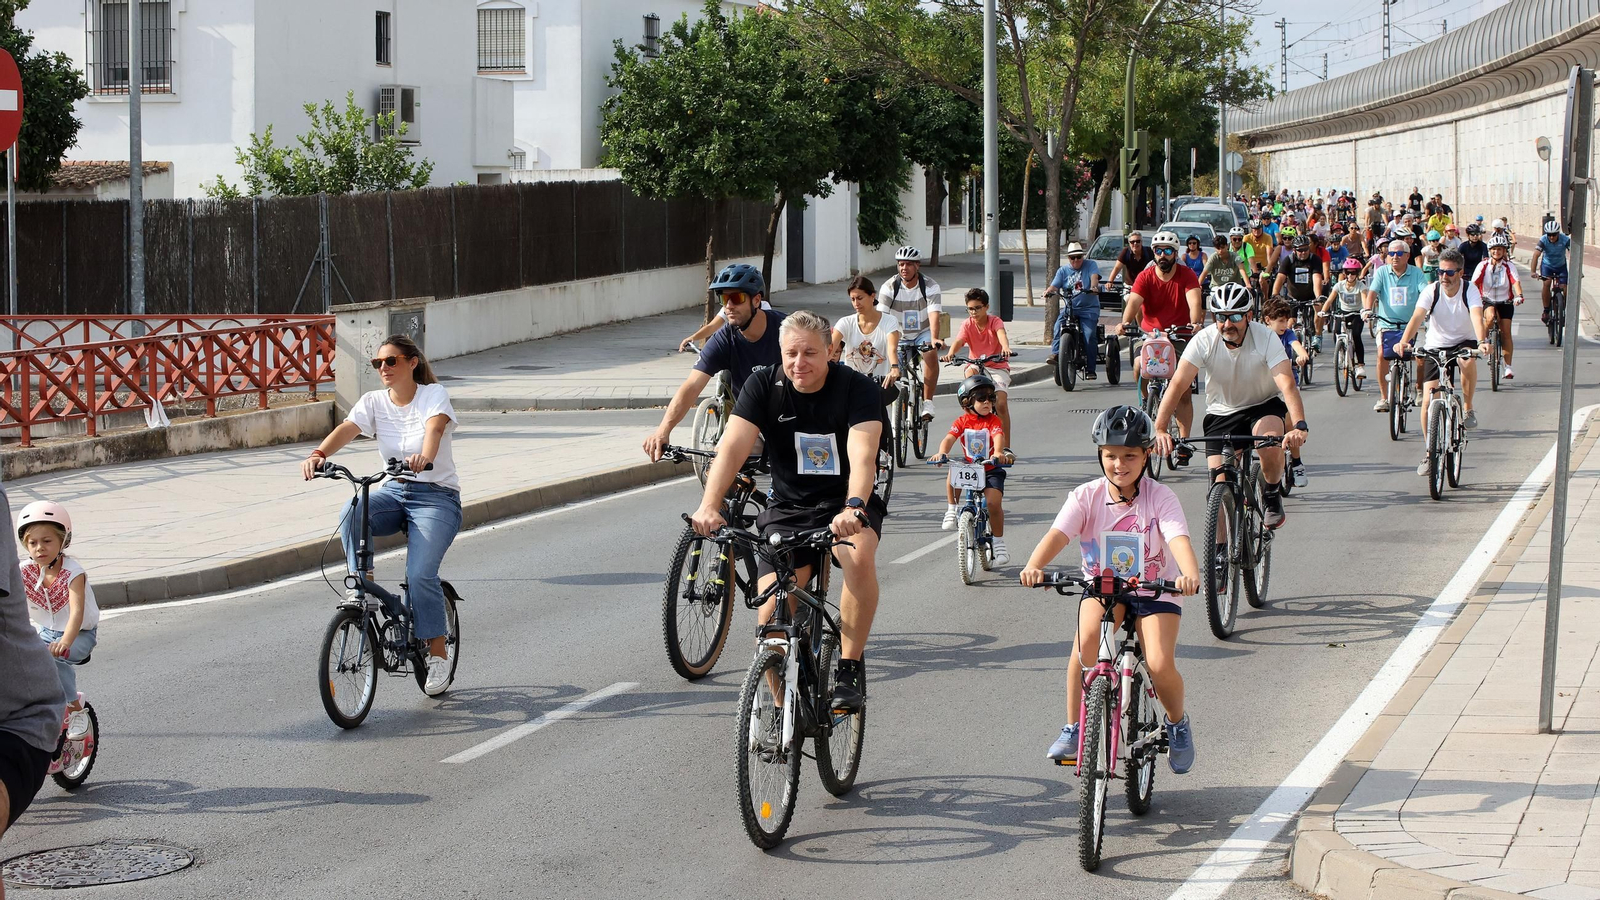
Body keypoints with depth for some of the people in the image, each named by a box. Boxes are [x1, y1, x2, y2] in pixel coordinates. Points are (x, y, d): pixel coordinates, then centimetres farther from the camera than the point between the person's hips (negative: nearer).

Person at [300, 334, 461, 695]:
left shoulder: (433, 394, -8)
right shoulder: (374, 401, 4)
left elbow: (435, 426, -29)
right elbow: (347, 428, -14)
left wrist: (425, 456, -53)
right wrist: (318, 455, -36)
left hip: (436, 496, -4)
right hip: (394, 491, 4)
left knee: (420, 574, -21)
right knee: (352, 513, -30)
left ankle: (439, 653, -6)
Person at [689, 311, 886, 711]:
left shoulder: (857, 388, -15)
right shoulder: (763, 385, -9)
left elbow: (863, 455, -30)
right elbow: (732, 448, -20)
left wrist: (853, 508, -50)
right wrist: (709, 505, -38)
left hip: (845, 503, -2)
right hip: (788, 508, 2)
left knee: (860, 558, -35)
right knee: (772, 614, -13)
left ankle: (850, 668, -20)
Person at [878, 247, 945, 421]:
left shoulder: (930, 286, -16)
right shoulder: (889, 287, -12)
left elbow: (934, 315, -28)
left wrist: (934, 338, -44)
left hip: (924, 333, -2)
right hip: (901, 336, 2)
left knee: (931, 354, -32)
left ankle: (927, 402, -26)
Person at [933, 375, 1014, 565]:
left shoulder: (993, 421, -6)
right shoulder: (962, 421, -1)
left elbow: (998, 438, -25)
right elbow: (949, 438, -17)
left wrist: (998, 453, -48)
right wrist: (942, 452, -39)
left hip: (991, 470, -1)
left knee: (993, 502, -19)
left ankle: (999, 543, -1)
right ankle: (952, 510, -10)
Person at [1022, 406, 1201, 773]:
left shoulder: (1160, 497, -11)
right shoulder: (1086, 496, -7)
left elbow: (1179, 539, -27)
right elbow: (1058, 533, -22)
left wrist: (1190, 575, -49)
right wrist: (1034, 567, -43)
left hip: (1154, 592, -1)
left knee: (1160, 665, -22)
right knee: (1087, 636, -31)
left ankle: (1177, 722, 13)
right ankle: (1073, 728, -16)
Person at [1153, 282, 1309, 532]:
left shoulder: (1266, 338, -23)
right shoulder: (1204, 341, -20)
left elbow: (1287, 384, -34)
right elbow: (1178, 384, -28)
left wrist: (1300, 427, -51)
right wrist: (1160, 429, -42)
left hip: (1264, 405, -2)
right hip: (1221, 413, 2)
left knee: (1270, 442, -34)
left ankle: (1272, 495, -4)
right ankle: (1218, 548, 12)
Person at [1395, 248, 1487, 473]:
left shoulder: (1470, 291, -18)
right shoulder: (1431, 291, -16)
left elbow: (1477, 317, -35)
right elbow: (1417, 317, -30)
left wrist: (1481, 342, -55)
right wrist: (1404, 341, -49)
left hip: (1464, 341, -1)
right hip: (1436, 345, 1)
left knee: (1468, 360, -38)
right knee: (1428, 400, -9)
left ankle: (1468, 410, -15)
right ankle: (1429, 452, 5)